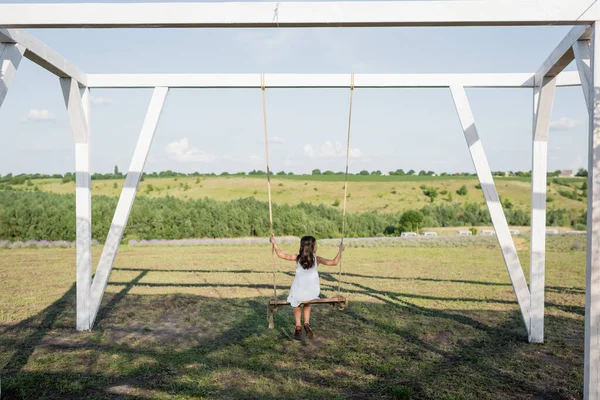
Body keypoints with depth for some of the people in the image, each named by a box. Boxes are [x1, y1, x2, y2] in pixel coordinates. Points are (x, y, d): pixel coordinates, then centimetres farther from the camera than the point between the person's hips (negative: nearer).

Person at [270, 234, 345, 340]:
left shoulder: (297, 257, -2)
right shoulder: (316, 259, -4)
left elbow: (282, 255, -2)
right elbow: (334, 262, -8)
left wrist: (274, 243, 9)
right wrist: (340, 251, 6)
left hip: (298, 292, -1)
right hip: (313, 293, 1)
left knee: (296, 303, 34)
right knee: (307, 302, 37)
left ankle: (298, 326, 22)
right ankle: (307, 323, 22)